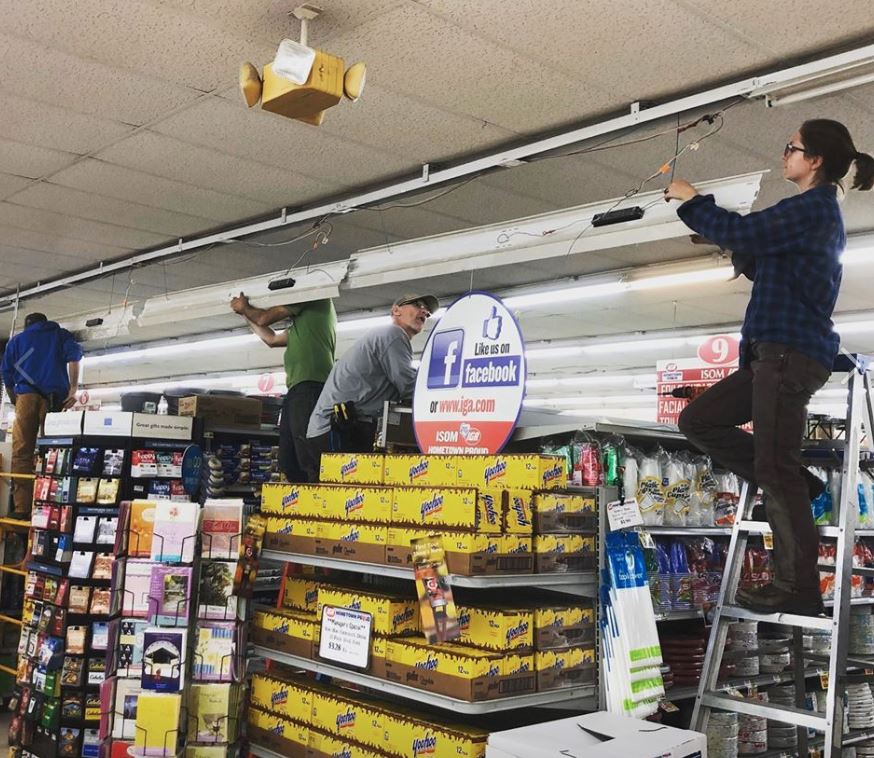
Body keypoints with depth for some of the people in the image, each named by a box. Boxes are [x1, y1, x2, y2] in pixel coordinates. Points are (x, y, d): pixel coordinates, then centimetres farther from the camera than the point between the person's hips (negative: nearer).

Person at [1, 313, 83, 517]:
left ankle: (22, 508, -14)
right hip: (55, 398, 0)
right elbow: (74, 355, 2)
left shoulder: (17, 339, 24)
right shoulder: (61, 335, 22)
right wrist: (73, 389, -3)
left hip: (27, 395, 0)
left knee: (22, 453, -4)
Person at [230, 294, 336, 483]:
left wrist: (245, 307, 26)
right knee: (289, 466, 3)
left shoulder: (318, 299, 4)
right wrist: (245, 314, 47)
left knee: (309, 461, -19)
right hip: (297, 390, 10)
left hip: (310, 385, -10)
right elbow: (272, 339, 41)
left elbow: (264, 318, 5)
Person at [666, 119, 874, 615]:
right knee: (698, 420, 10)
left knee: (775, 468, -10)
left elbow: (744, 233, -16)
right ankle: (795, 485, 9)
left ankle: (799, 589, -5)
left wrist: (691, 201, -2)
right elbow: (758, 264, 28)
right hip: (778, 354, 10)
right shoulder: (819, 214, 24)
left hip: (791, 352, -10)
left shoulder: (815, 206, -7)